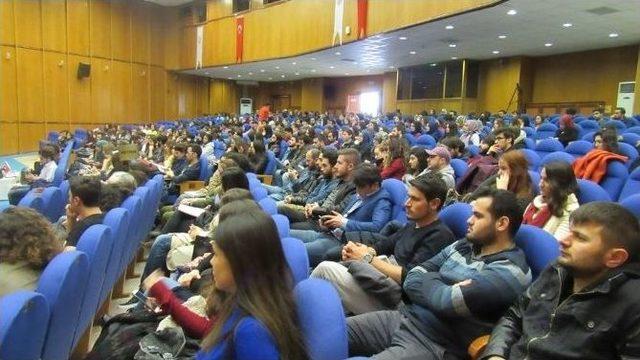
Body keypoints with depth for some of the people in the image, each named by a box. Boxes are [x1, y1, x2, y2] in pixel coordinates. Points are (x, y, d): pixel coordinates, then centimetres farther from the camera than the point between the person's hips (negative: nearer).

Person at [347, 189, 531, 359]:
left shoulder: (511, 270, -14)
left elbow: (446, 301, -24)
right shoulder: (463, 246, 10)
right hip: (403, 318, 8)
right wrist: (438, 288, -14)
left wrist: (426, 282, -4)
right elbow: (412, 278, 5)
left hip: (434, 345, -7)